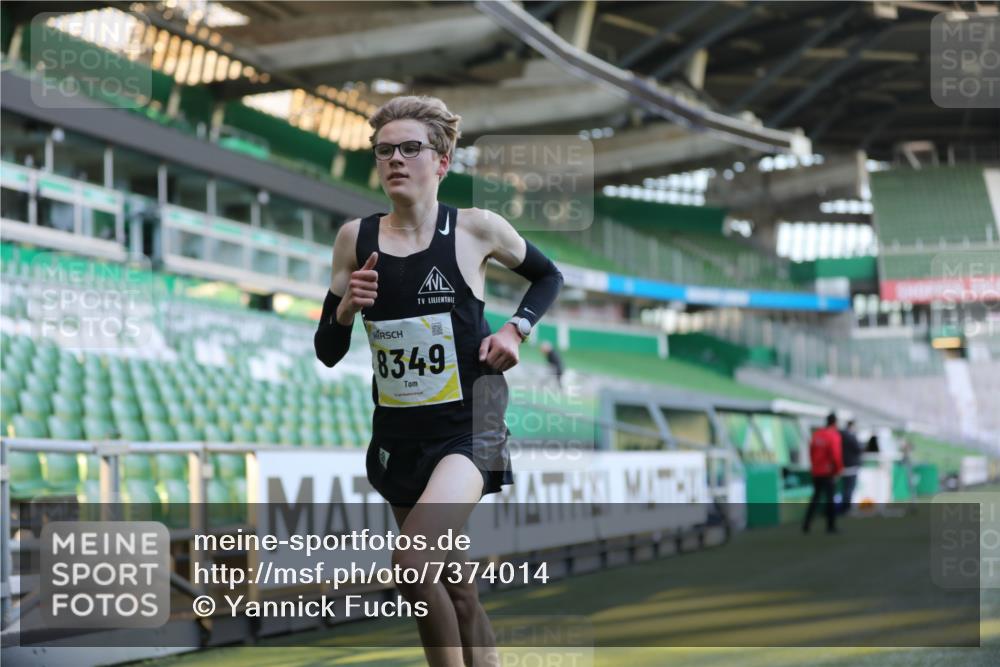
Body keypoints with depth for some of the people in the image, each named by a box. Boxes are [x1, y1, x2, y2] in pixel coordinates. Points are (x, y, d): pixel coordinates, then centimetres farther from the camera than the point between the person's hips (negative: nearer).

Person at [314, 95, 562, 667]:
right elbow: (328, 352, 6)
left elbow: (549, 276, 13)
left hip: (468, 427, -4)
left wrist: (517, 328, -3)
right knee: (458, 592, 14)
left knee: (413, 563, -26)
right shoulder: (356, 238, 1)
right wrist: (346, 310, -13)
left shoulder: (476, 229, -6)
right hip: (397, 433, 4)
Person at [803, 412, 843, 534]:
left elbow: (811, 451, 10)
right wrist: (838, 469, -7)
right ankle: (831, 525, 5)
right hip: (828, 472, -6)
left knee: (815, 496, 14)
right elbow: (836, 455, -20)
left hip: (816, 472, 6)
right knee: (829, 498, 2)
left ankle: (806, 524, 7)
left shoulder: (816, 434, 6)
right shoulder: (834, 436, -14)